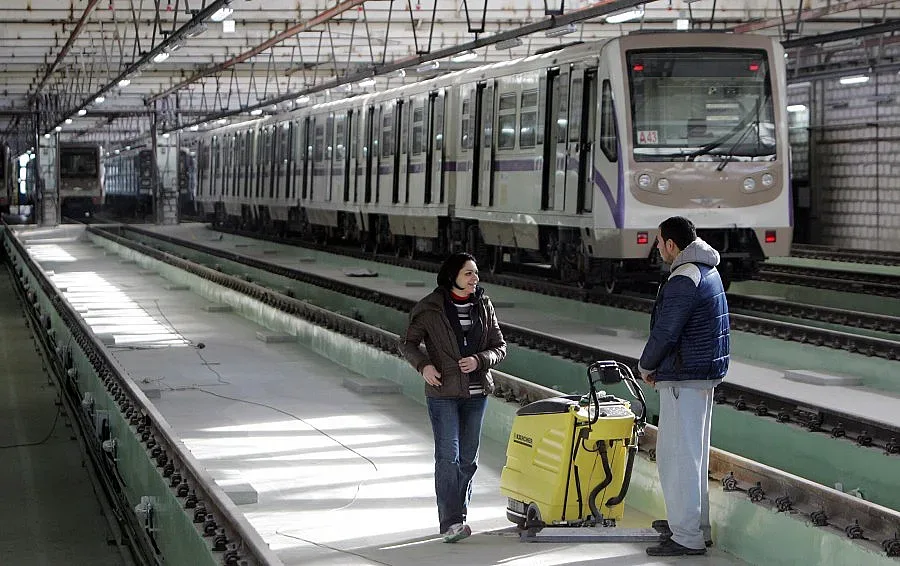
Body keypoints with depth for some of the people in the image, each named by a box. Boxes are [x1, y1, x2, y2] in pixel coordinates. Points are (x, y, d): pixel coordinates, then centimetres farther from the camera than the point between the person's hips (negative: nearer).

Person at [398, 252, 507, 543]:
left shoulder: (484, 306, 5)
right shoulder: (430, 308, -6)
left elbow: (499, 347, 8)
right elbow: (407, 343, 4)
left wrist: (479, 360, -12)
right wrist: (424, 365, -14)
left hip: (476, 392, 4)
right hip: (443, 392, -4)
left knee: (468, 457, 10)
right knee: (448, 456, -10)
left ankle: (458, 517, 22)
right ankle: (450, 521, -8)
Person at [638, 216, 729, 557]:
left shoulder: (683, 280, -18)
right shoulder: (709, 271, 14)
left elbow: (665, 333, -19)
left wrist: (646, 367, -2)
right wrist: (659, 366, 15)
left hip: (683, 379, -10)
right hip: (705, 375, 10)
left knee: (678, 456, -6)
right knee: (693, 454, 17)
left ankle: (687, 538, -5)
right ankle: (698, 528, 24)